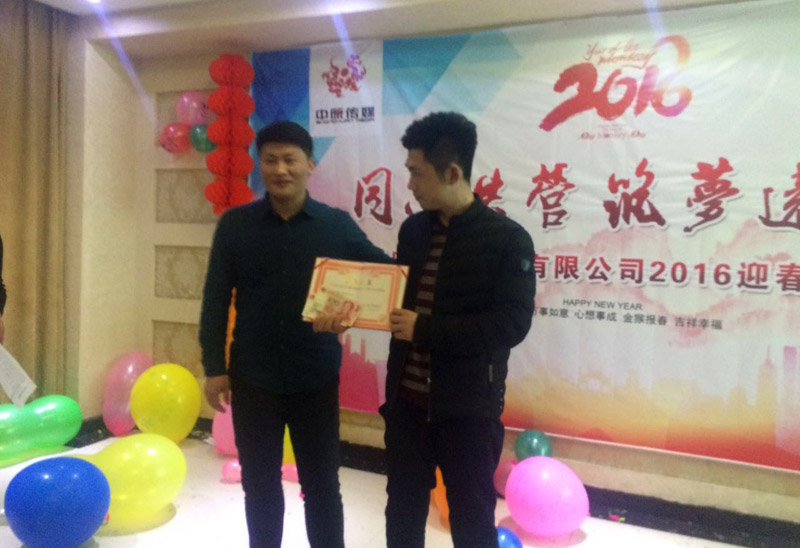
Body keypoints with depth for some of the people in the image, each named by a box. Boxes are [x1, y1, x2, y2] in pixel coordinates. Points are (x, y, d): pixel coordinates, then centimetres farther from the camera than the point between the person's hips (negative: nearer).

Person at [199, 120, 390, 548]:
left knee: (321, 485, 11)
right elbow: (216, 300, 0)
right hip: (252, 377, 1)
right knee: (260, 485, 15)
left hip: (316, 378, 0)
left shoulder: (338, 225, -4)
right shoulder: (235, 224, -2)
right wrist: (213, 367, -2)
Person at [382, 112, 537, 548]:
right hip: (407, 400, 5)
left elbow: (512, 324, -18)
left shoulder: (507, 239, -11)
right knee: (403, 510, 20)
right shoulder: (413, 230, 6)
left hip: (468, 407, -5)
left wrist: (424, 329, -21)